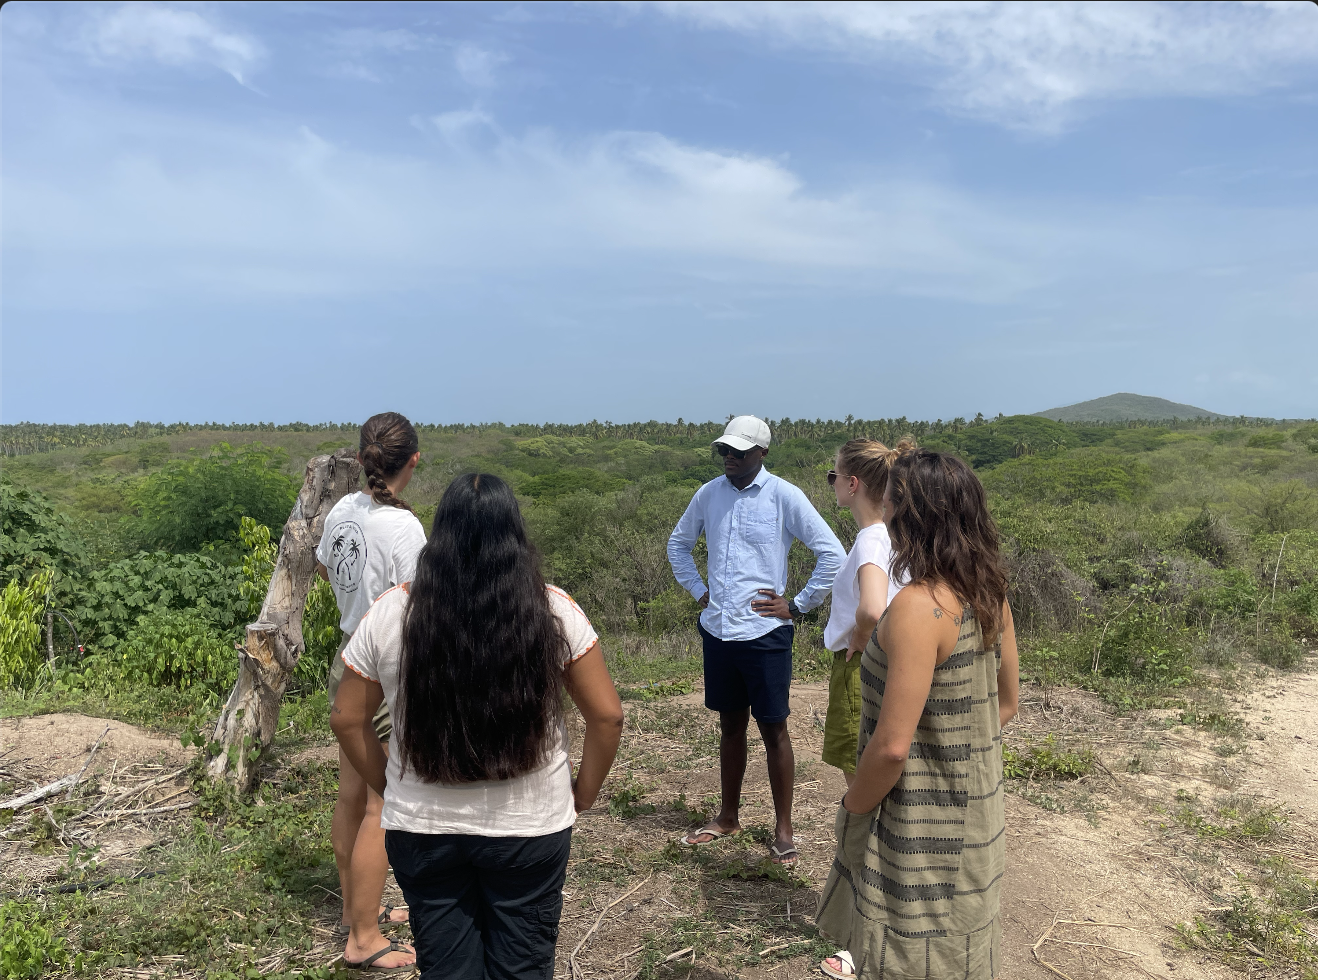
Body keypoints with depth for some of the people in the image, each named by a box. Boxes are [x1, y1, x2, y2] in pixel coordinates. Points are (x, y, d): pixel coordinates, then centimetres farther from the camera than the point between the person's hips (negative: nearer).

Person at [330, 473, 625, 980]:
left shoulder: (389, 614, -7)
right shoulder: (553, 610, -10)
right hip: (530, 827, -1)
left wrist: (390, 789, 13)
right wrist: (583, 793, 6)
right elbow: (607, 715, -7)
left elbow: (347, 719, 2)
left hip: (421, 828, 1)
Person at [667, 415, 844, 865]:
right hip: (718, 631, 5)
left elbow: (832, 554, -10)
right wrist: (698, 591, 10)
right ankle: (728, 816, 32)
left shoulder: (784, 496, -10)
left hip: (765, 634, -4)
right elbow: (678, 544, 20)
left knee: (773, 730, 6)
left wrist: (797, 605, -8)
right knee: (731, 726, 17)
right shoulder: (709, 494, 4)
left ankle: (783, 828, 19)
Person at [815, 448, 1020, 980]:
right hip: (977, 812, 8)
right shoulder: (989, 594, -2)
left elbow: (893, 746, -28)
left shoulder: (916, 607, -28)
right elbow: (1006, 703, 10)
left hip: (921, 830, -8)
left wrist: (851, 808, -11)